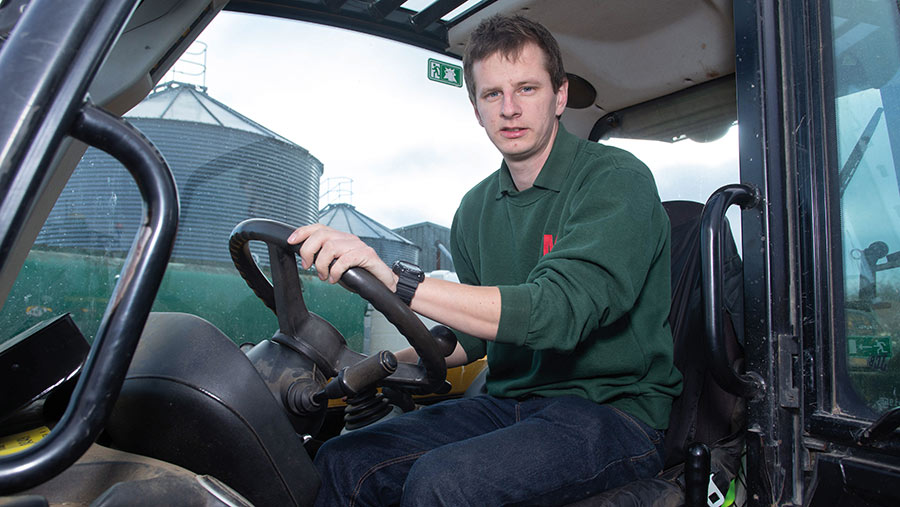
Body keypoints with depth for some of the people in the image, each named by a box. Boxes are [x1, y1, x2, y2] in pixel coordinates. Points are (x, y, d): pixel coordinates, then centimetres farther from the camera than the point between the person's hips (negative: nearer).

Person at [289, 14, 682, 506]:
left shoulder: (617, 180, -11)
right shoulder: (476, 208, 9)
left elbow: (558, 311, -27)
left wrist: (397, 280, -34)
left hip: (616, 411, -5)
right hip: (510, 403, 6)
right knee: (340, 463, -10)